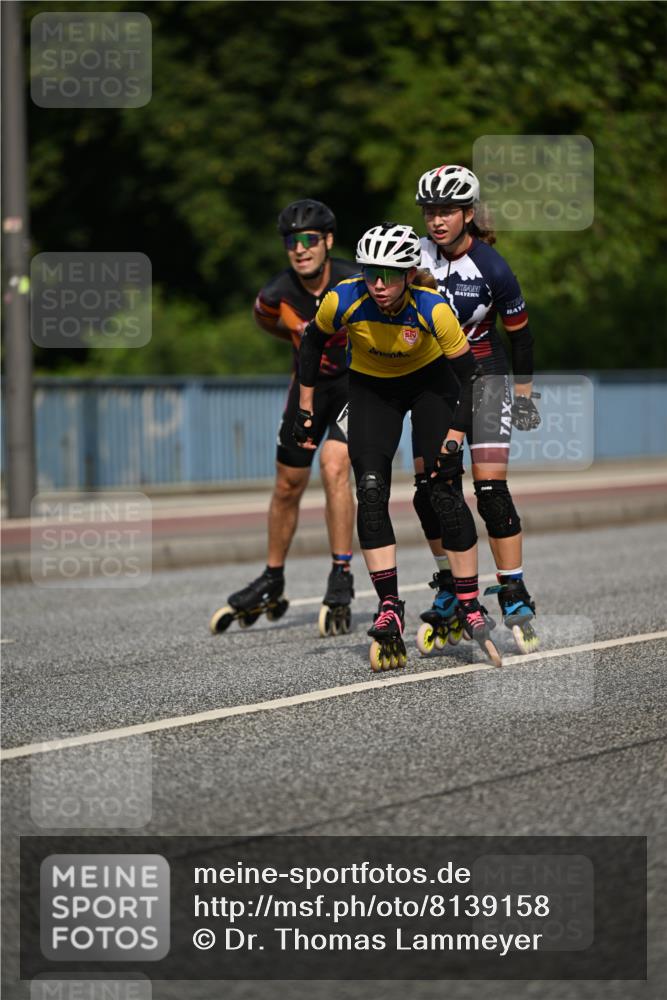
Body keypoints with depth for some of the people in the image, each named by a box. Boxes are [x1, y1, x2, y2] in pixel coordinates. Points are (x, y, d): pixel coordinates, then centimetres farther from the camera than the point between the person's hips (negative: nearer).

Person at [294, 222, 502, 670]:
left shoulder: (433, 309, -32)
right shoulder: (343, 300, -28)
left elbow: (471, 376, -21)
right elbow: (313, 344, -7)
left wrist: (455, 437, -27)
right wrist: (306, 410, -6)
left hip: (429, 381, -1)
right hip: (371, 389, 2)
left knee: (446, 491, -12)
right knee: (371, 489, -16)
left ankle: (472, 609, -5)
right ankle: (390, 606, -13)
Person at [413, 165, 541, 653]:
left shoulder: (492, 269, -16)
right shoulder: (416, 255, -8)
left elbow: (520, 332, -3)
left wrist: (524, 393, 4)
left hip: (483, 375, -4)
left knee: (491, 489, -14)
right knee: (428, 491, -1)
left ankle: (516, 599, -9)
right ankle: (451, 587, 17)